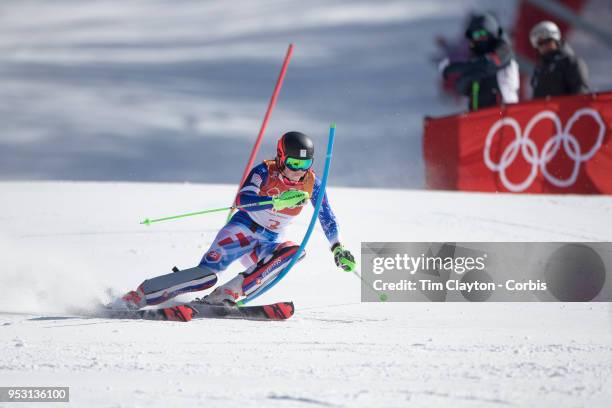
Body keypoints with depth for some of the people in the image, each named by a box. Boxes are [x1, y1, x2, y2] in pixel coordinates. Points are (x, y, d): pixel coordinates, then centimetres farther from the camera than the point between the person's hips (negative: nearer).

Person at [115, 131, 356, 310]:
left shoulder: (311, 184, -4)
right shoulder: (265, 172, -17)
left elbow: (327, 217, 7)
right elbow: (243, 199, -33)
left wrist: (338, 248, -4)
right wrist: (278, 201, -46)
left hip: (267, 244, 5)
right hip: (242, 230, -4)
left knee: (294, 251, -30)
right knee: (207, 273, -25)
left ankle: (228, 293, -30)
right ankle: (137, 296, -13)